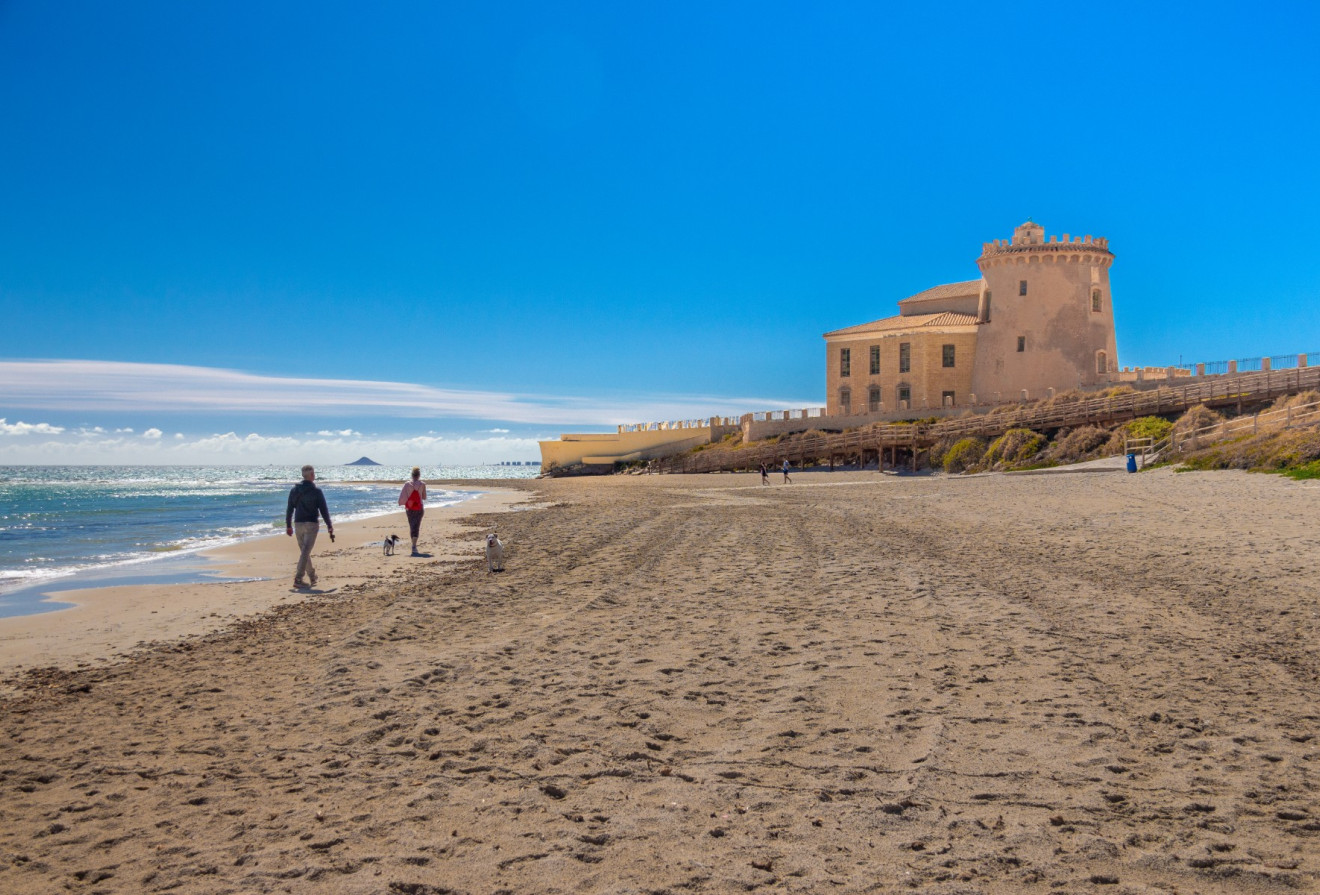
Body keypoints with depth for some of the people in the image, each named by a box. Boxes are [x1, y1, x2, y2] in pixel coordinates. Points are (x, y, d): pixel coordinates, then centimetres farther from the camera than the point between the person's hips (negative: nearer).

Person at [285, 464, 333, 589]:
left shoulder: (294, 490, 5)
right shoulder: (316, 491, -8)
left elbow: (289, 509, 8)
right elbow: (323, 510, -7)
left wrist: (288, 526, 14)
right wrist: (329, 526, 2)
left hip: (298, 524, 5)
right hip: (311, 524, -5)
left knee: (304, 551, 17)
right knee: (305, 552, -7)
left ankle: (312, 576, 27)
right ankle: (298, 579, -15)